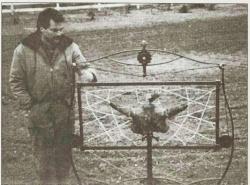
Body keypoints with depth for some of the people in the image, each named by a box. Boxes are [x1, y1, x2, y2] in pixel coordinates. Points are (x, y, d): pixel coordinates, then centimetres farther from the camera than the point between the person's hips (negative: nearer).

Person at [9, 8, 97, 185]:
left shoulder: (70, 46, -4)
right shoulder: (24, 50, -8)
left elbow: (84, 67, -1)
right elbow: (16, 81, -1)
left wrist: (88, 74, -26)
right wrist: (28, 103, -8)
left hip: (65, 110, 2)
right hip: (39, 112, -2)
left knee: (64, 152, 13)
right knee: (43, 154, 6)